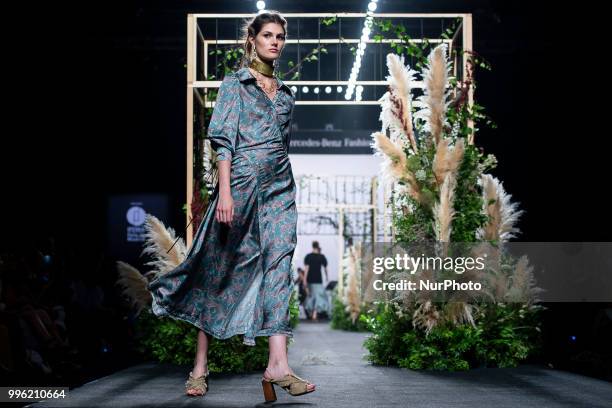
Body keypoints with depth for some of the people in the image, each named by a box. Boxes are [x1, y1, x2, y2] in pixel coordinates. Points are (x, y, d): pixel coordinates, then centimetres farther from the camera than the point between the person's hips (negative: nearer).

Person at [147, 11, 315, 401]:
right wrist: (225, 192, -17)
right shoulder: (235, 84, 2)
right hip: (241, 182, -5)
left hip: (279, 189, 5)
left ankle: (278, 365, -15)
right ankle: (201, 366, 9)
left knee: (279, 269, -8)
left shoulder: (286, 93, 18)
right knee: (222, 271, 0)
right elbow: (223, 138, -7)